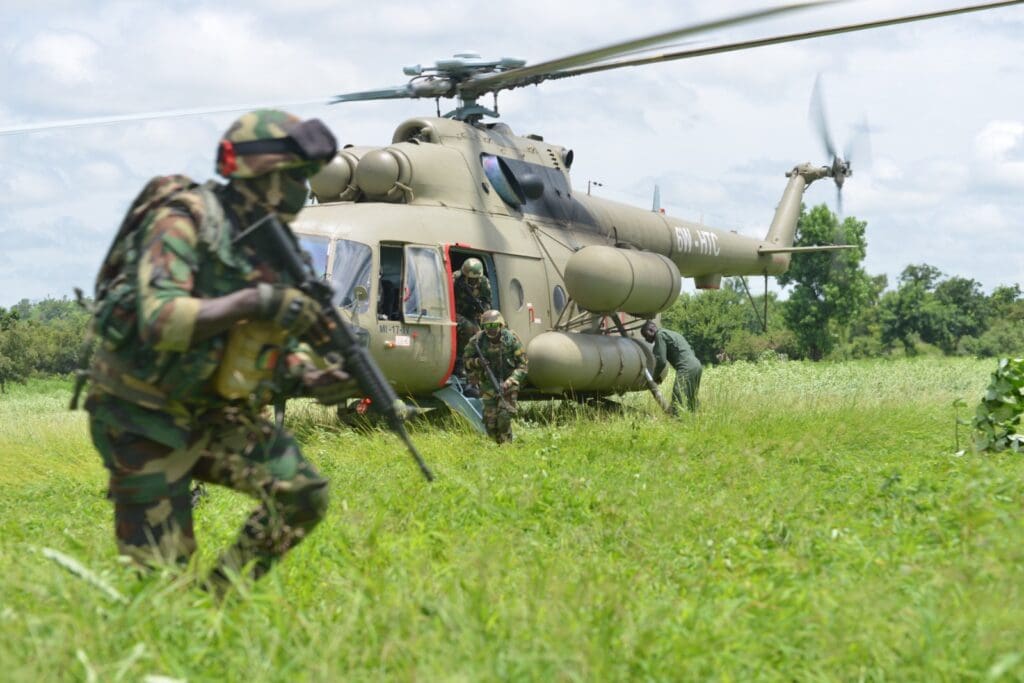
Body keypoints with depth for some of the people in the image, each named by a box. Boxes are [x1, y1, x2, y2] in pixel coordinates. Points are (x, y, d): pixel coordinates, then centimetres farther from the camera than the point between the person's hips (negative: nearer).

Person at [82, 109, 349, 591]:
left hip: (213, 415, 7)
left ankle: (219, 597, 9)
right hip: (143, 414, -7)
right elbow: (159, 319, -31)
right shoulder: (185, 220, -17)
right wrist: (254, 303, -35)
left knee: (303, 493, -5)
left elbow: (275, 350, 13)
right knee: (160, 570, -7)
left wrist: (312, 380, -8)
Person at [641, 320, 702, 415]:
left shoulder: (660, 335, 0)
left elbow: (662, 361, -8)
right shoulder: (671, 334, 28)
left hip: (686, 368, -10)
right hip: (697, 365, 10)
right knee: (690, 404, 12)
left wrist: (653, 378, 6)